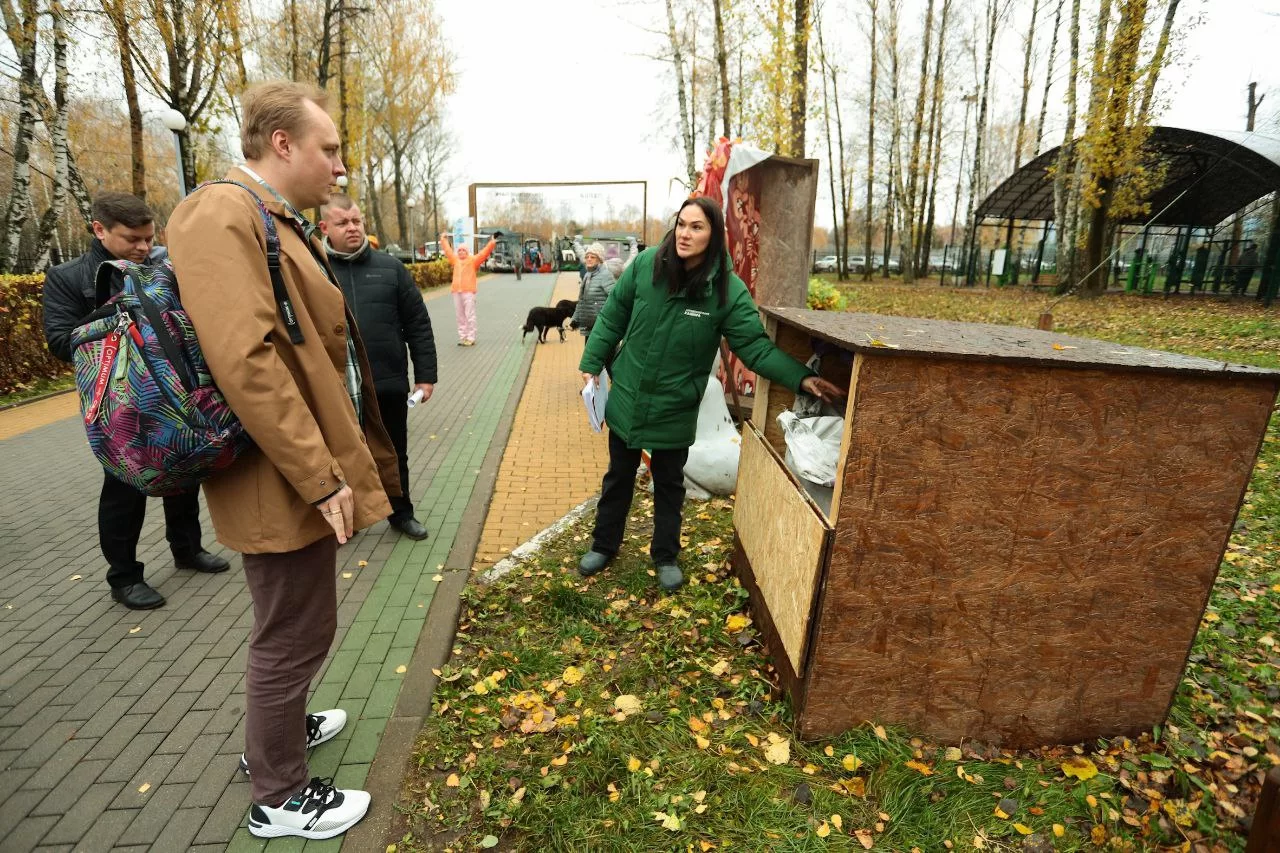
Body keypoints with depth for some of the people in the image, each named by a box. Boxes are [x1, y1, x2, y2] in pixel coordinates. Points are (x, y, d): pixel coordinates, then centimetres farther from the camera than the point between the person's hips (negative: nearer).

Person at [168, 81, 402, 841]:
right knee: (295, 633, 6)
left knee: (294, 625, 25)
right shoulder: (222, 217, -17)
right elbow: (245, 360, -27)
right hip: (289, 480, -10)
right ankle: (280, 797, 29)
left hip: (312, 468, 10)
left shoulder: (283, 222, 16)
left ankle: (279, 728, 48)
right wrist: (320, 477, -24)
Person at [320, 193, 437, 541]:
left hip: (389, 384, 1)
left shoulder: (390, 267, 3)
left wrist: (425, 375, -1)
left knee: (394, 455, 15)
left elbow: (418, 326, 3)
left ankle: (401, 514, 32)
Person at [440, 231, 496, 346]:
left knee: (470, 316, -5)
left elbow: (483, 253, -5)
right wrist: (443, 239, 40)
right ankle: (462, 338, 14)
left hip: (468, 292, -5)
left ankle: (470, 339, -2)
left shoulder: (472, 260, 3)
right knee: (460, 317, 8)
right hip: (456, 292, 5)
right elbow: (448, 251, 31)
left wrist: (492, 243, -12)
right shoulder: (455, 260, 17)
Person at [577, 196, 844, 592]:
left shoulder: (728, 290, -15)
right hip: (626, 397, 2)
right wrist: (592, 363, 2)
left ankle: (666, 556, 38)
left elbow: (755, 345, -16)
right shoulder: (646, 264, -11)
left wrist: (801, 377, -28)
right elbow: (612, 317, 0)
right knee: (618, 477, 19)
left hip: (674, 409, -1)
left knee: (669, 484, 16)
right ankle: (604, 545, 41)